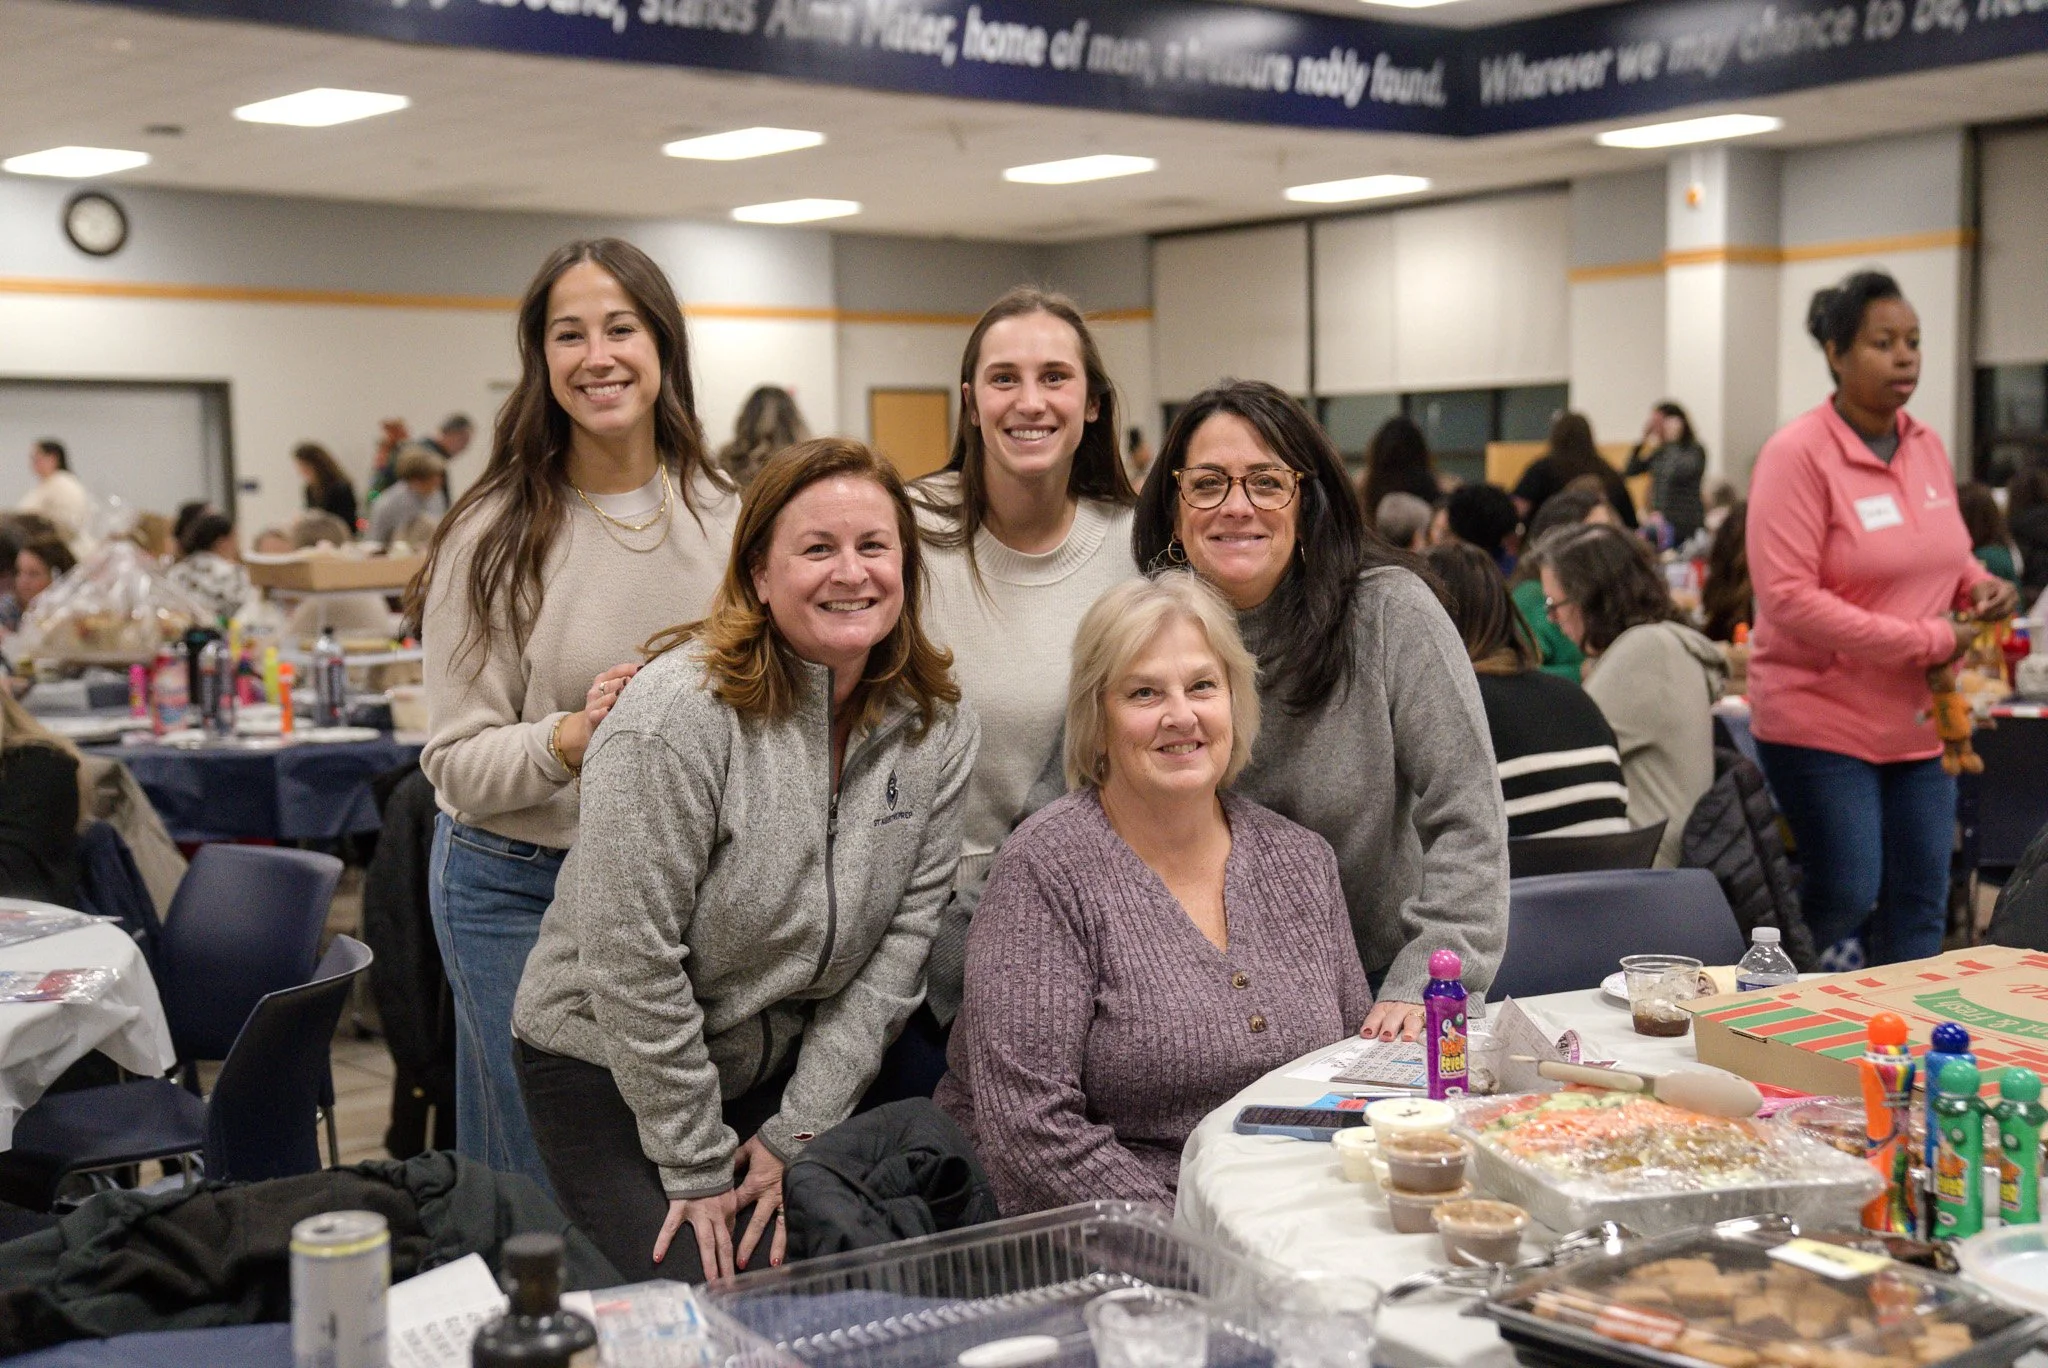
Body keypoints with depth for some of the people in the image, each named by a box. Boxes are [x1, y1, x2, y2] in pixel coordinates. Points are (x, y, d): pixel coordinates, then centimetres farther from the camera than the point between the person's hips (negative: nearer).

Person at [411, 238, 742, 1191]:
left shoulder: (728, 522, 2)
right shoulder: (494, 536, -10)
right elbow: (457, 761, -11)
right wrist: (570, 739, -27)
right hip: (519, 889, -3)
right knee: (539, 1184, 6)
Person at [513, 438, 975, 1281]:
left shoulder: (937, 726, -5)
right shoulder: (680, 713, -23)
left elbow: (902, 934, -5)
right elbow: (632, 962, -21)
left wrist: (799, 1132, -9)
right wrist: (696, 1166, -15)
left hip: (789, 1065, 5)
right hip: (610, 1072, -5)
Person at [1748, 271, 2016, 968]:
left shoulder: (1927, 446, 9)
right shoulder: (1797, 454, -14)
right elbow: (1786, 599, -21)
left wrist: (1979, 584, -1)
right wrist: (1928, 642, -19)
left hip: (1917, 723, 7)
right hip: (1822, 720, -7)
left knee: (1920, 907, 8)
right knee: (1844, 901, -6)